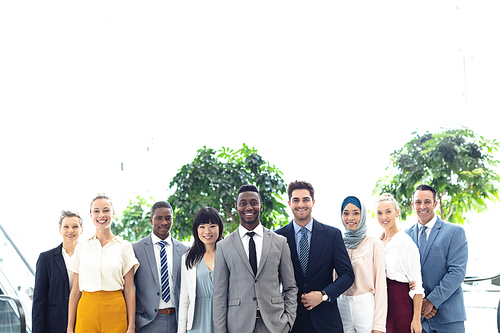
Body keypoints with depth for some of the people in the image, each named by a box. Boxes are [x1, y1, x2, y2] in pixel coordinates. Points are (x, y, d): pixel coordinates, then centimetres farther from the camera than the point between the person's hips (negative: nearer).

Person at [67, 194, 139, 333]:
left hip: (115, 312, -1)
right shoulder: (81, 248, 8)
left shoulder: (124, 246, 3)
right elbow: (75, 290, 8)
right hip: (87, 312, 1)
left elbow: (129, 290, 2)